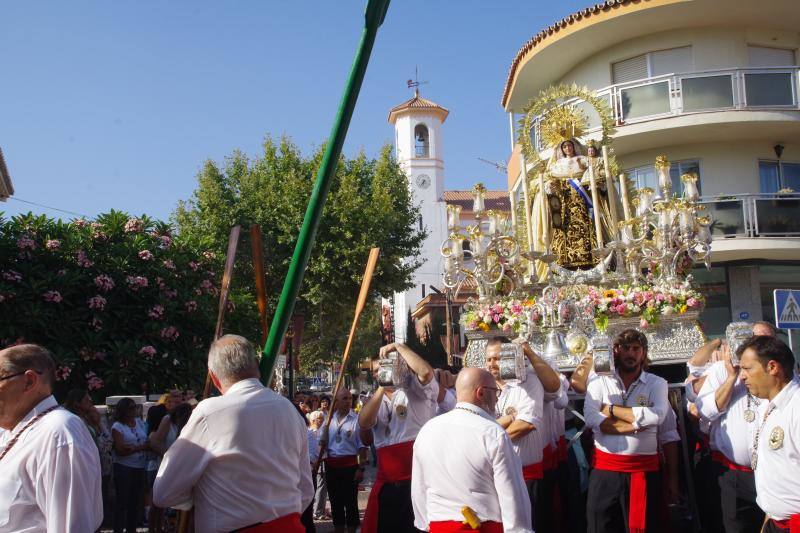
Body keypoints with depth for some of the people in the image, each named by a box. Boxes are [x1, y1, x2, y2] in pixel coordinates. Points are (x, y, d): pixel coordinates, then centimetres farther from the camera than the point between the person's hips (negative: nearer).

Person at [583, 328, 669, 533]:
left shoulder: (657, 383, 6)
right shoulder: (599, 382, 6)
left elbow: (656, 416, -14)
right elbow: (590, 418, -11)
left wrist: (612, 409, -8)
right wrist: (637, 423, -14)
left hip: (644, 469, 0)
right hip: (605, 469, 0)